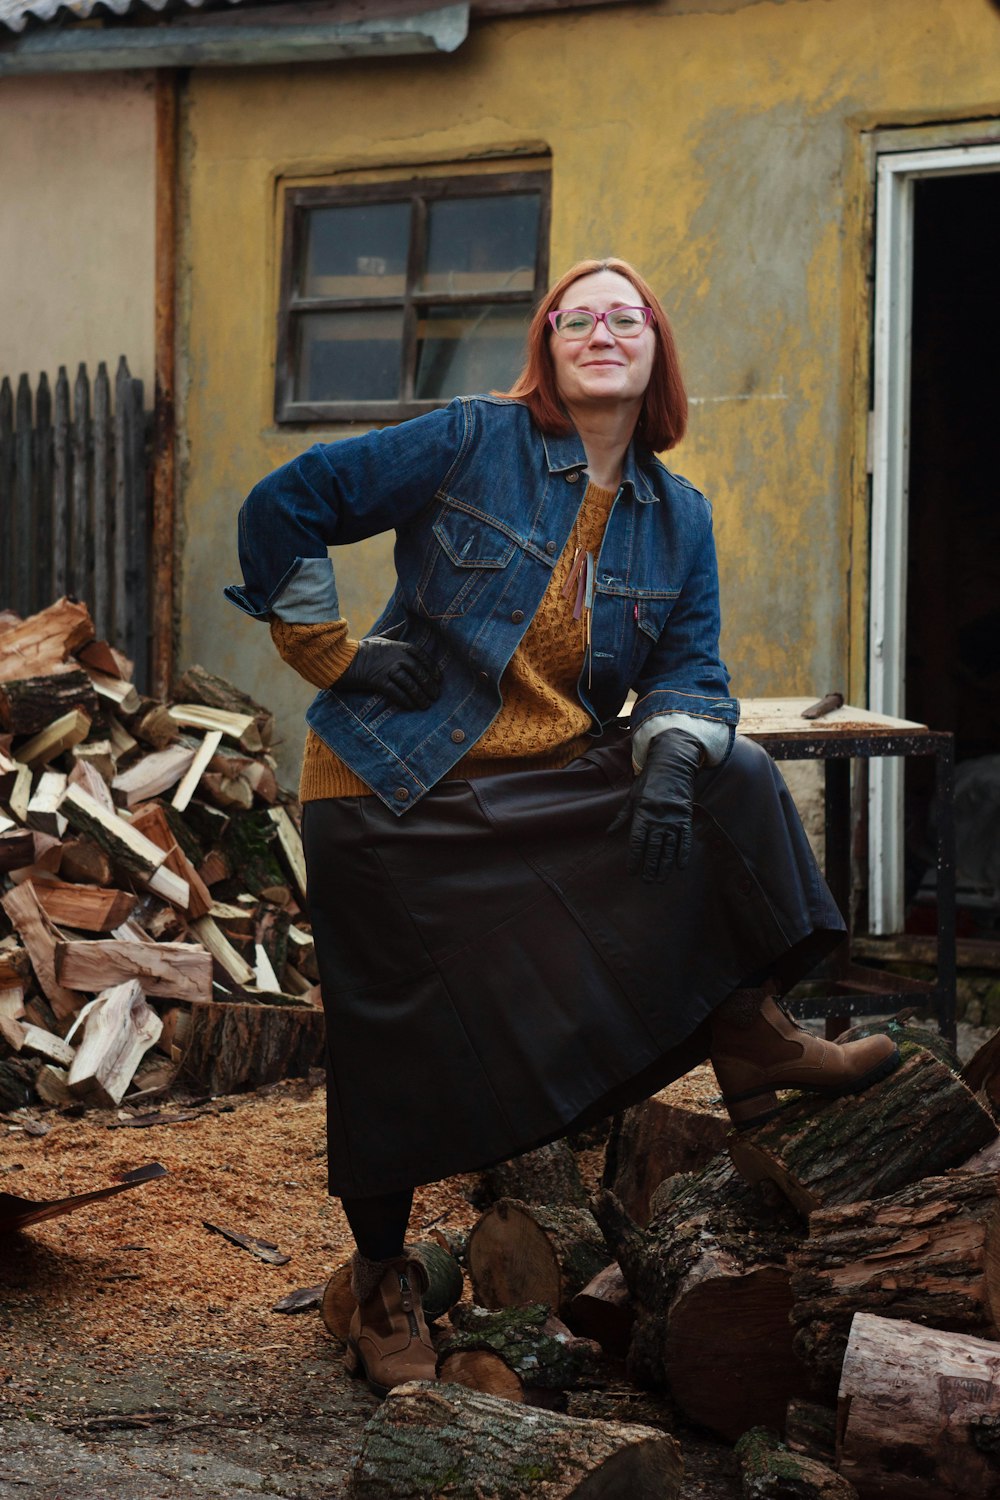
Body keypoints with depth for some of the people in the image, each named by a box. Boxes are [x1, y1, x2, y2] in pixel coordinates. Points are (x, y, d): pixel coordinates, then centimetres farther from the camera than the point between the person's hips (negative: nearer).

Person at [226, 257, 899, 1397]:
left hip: (555, 786, 4)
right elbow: (280, 511, -7)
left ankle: (749, 1038, -4)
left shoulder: (678, 519, 7)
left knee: (736, 781, -14)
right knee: (399, 1047, -1)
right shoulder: (470, 443, -8)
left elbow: (690, 671, 2)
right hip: (398, 795, -4)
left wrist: (672, 761, -20)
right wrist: (339, 657, -9)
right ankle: (382, 1283, 18)